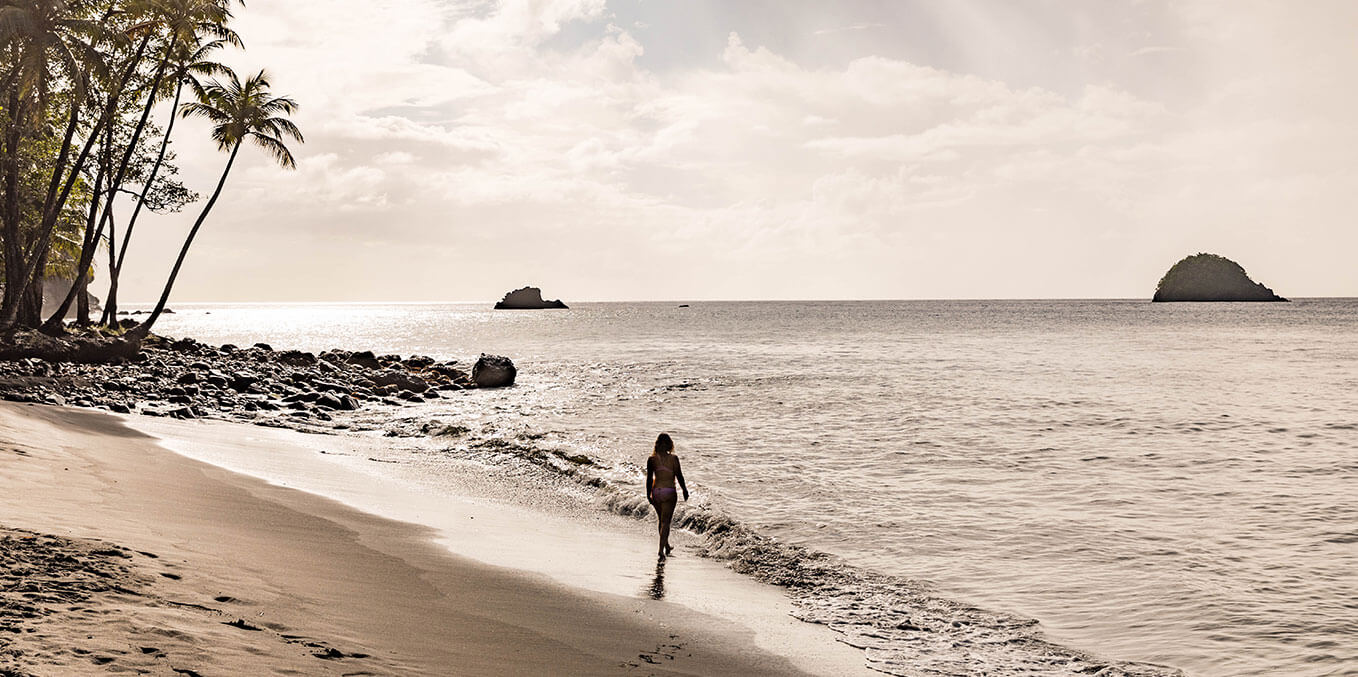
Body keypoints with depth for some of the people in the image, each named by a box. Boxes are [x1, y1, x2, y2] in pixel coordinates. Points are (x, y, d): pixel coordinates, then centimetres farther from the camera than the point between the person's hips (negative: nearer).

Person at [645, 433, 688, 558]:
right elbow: (679, 475, -5)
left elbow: (649, 478, 2)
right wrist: (685, 490, 9)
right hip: (669, 491, -3)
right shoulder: (673, 458, -9)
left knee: (662, 520, 19)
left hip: (656, 491, 3)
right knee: (665, 521, 0)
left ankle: (667, 546, 34)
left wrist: (648, 495, 12)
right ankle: (661, 549, -10)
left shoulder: (651, 459, -2)